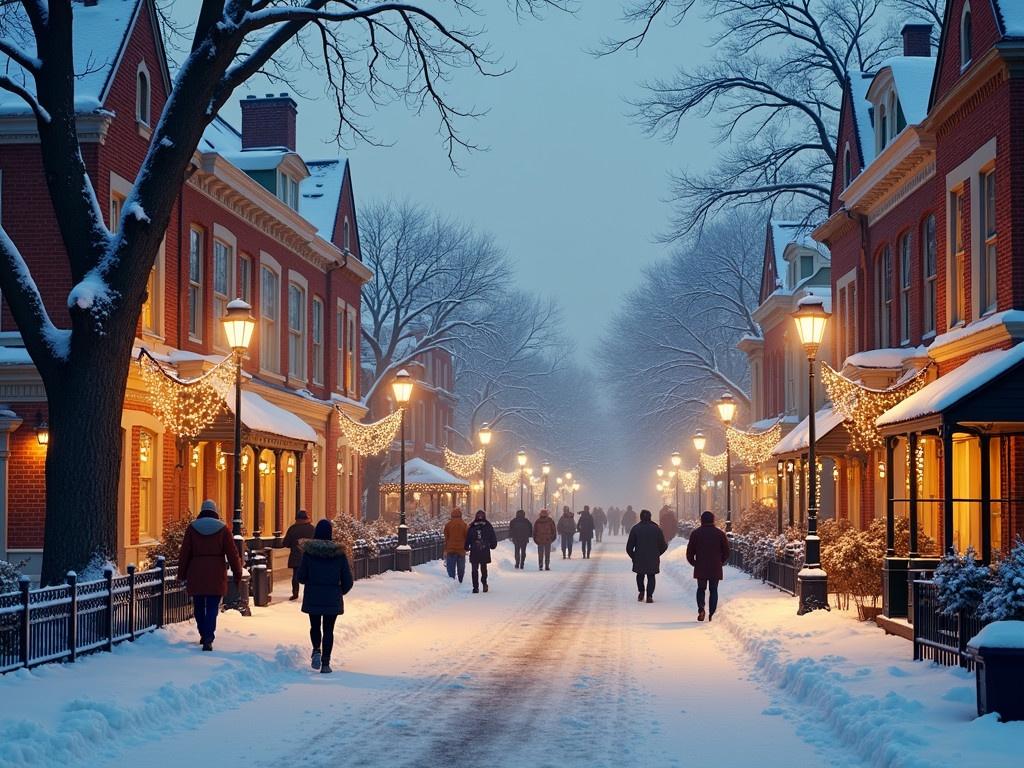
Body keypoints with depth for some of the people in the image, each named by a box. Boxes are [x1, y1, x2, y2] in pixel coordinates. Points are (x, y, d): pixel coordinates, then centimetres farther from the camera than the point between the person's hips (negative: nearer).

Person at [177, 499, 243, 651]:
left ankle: (204, 635, 29)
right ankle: (208, 639, -15)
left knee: (199, 606, 17)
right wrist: (237, 573, 7)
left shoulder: (192, 528, 1)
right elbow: (232, 553, -1)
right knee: (212, 608, -3)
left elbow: (184, 553, 2)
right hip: (216, 575, -1)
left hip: (196, 574, 1)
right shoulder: (222, 529, -1)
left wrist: (182, 574, 9)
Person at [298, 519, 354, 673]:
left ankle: (316, 650, -3)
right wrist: (341, 591, 17)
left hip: (312, 597, 0)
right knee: (328, 630, 8)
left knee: (315, 626, 20)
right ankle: (325, 663, 3)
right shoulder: (339, 553, -7)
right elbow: (347, 581, -3)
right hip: (332, 599, 0)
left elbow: (301, 577, -4)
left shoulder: (308, 552, -9)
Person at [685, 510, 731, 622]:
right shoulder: (720, 533, 2)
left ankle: (701, 608, -10)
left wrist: (694, 563, 15)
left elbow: (690, 552, 1)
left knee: (701, 589, 13)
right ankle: (712, 614, 1)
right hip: (716, 568, 0)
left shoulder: (695, 533, 1)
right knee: (713, 590, 7)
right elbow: (726, 552, 4)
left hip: (700, 568, 0)